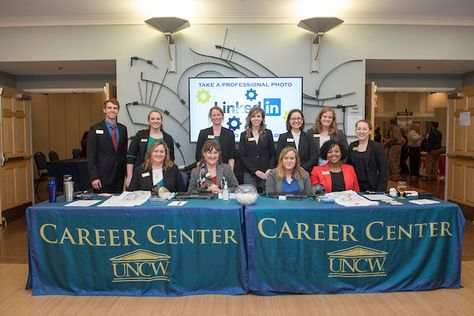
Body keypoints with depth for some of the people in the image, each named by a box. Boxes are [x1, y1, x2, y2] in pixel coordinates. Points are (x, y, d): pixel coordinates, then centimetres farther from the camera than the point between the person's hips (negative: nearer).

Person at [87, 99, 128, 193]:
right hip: (103, 177, -4)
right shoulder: (95, 129, -2)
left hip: (119, 176, 4)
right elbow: (91, 156, -6)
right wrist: (94, 177, -12)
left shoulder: (123, 128, 11)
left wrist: (126, 173, 9)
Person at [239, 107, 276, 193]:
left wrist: (269, 170, -7)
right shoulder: (244, 135, 6)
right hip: (249, 174, 0)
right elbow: (242, 156, 1)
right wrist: (256, 171, -8)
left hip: (266, 174, 1)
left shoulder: (268, 133, 8)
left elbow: (272, 154, 8)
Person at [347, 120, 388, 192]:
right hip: (355, 188, 3)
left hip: (372, 189, -3)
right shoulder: (352, 146, 7)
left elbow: (384, 170, -6)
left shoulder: (377, 146, -4)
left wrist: (381, 190, -14)